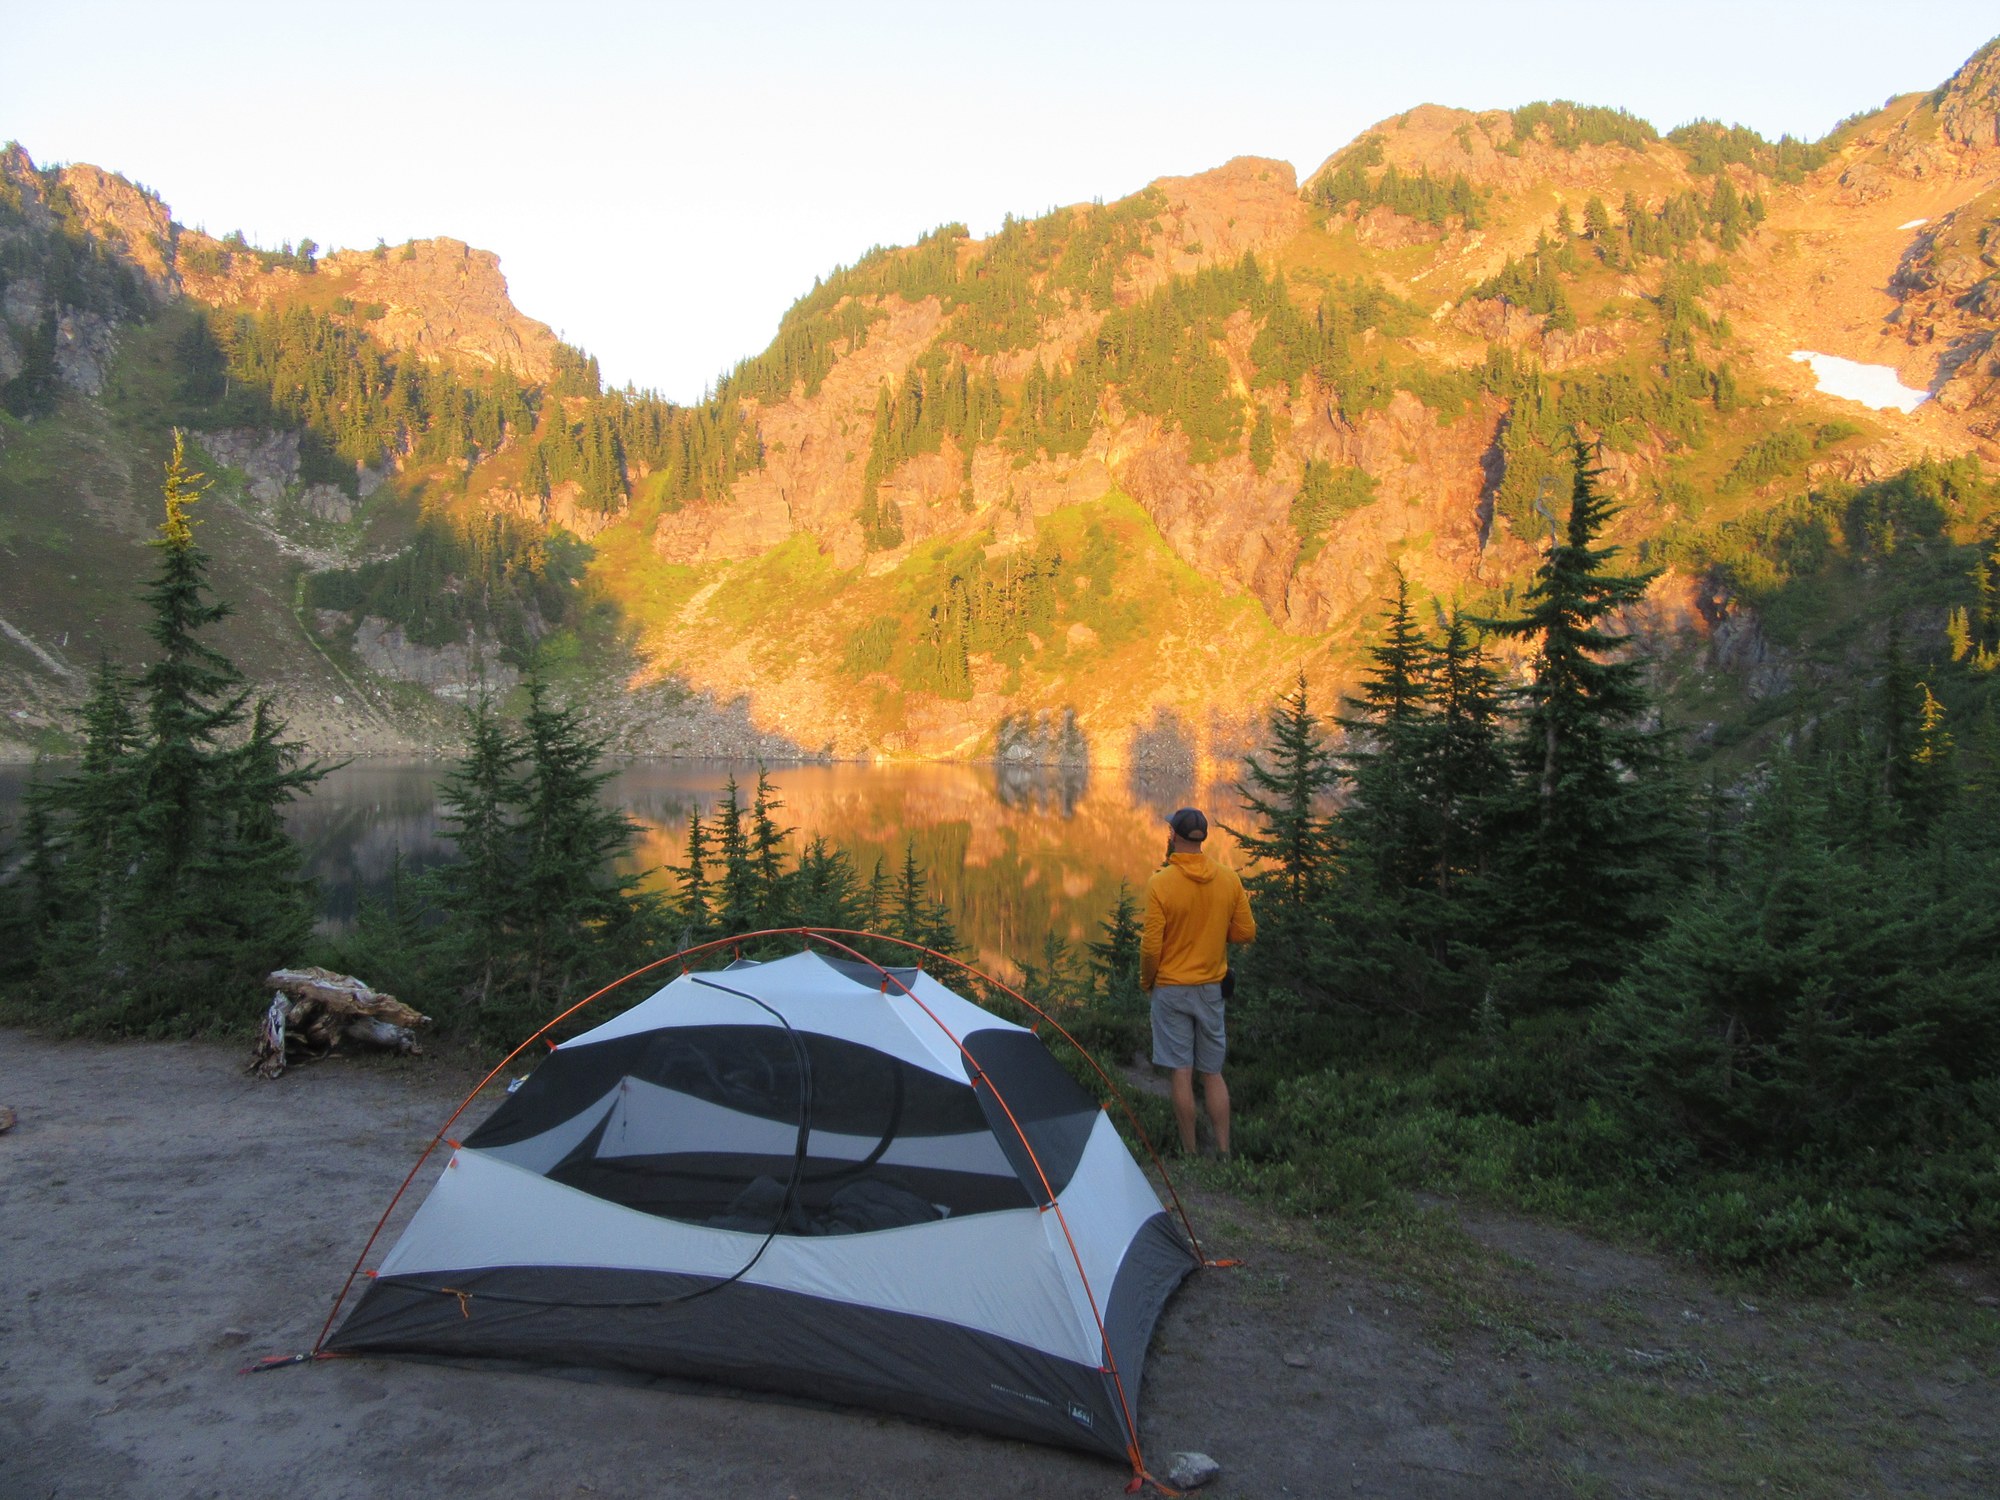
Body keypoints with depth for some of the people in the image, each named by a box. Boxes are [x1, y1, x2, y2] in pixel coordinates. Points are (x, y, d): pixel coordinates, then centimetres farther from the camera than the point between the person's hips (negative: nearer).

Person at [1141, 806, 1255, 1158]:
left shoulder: (1160, 882, -15)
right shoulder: (1229, 879, -3)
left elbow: (1151, 944, -14)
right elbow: (1246, 931, 3)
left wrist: (1146, 981, 3)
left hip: (1172, 988, -4)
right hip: (1211, 988, 4)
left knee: (1182, 1073, 2)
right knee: (1213, 1073, 12)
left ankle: (1190, 1154, 8)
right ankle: (1223, 1153, 13)